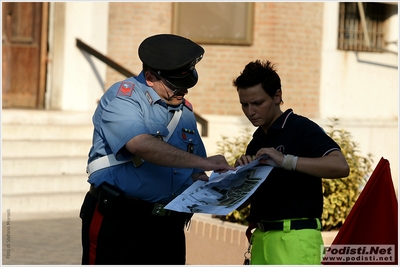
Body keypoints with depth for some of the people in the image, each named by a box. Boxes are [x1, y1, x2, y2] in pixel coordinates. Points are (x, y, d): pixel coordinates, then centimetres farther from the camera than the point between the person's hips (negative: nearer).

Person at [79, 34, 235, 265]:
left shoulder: (185, 111, 15)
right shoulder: (122, 98, -8)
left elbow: (194, 174, 20)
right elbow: (141, 145, -28)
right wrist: (203, 161, -28)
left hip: (167, 228, 7)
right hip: (117, 220, -6)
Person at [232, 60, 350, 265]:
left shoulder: (301, 129, -4)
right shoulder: (256, 143, 20)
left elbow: (340, 166, -20)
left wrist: (286, 160, -27)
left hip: (295, 238, -8)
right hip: (261, 238, 8)